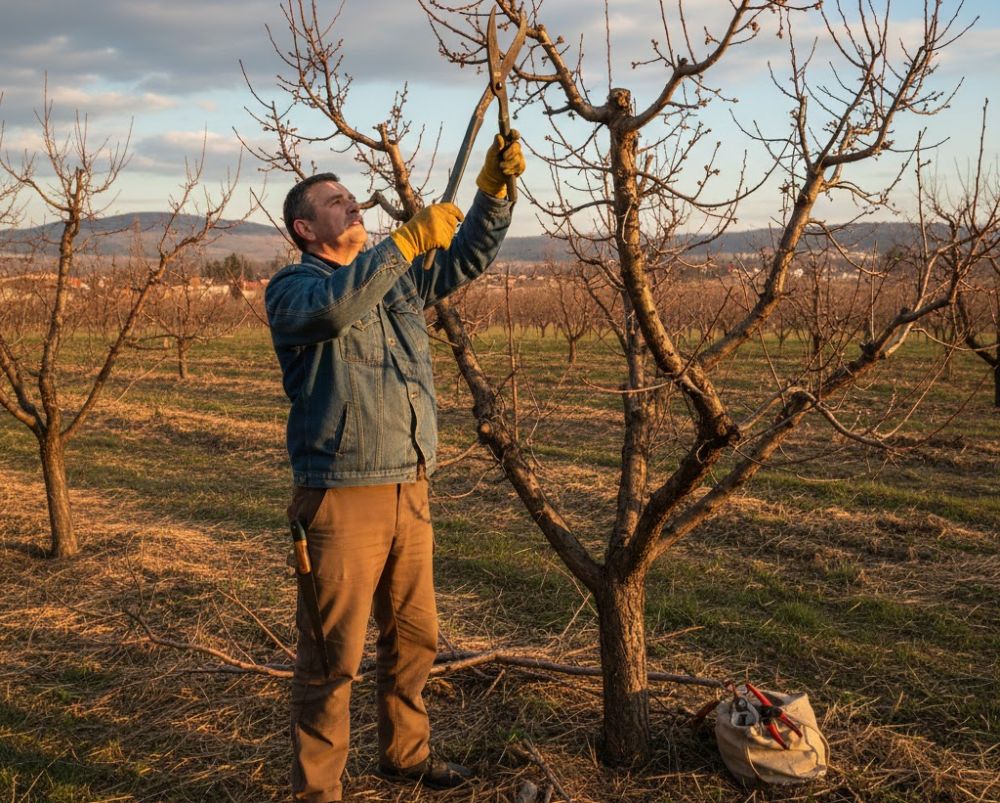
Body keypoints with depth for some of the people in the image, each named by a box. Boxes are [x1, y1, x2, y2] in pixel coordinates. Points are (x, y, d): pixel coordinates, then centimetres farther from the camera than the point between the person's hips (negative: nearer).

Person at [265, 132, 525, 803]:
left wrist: (494, 187, -3)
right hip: (341, 497, -7)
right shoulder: (291, 289, -5)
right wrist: (410, 239, -27)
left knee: (414, 637, 18)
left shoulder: (399, 278, 16)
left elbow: (470, 258, 11)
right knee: (331, 655, -1)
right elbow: (334, 307, -27)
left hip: (410, 489, 7)